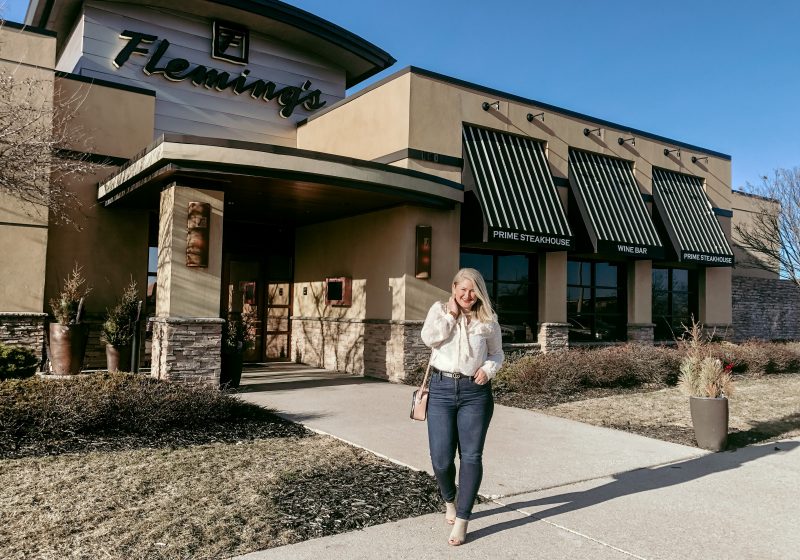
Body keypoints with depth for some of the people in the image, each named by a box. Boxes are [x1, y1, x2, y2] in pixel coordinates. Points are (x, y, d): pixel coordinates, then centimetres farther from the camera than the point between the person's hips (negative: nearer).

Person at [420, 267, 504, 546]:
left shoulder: (488, 320, 6)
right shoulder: (439, 309, 6)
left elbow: (497, 353, 14)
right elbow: (429, 337, -11)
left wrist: (488, 369, -6)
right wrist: (451, 314, -10)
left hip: (475, 392, 0)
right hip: (441, 389, 0)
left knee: (471, 456, -1)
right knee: (441, 458, 0)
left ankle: (461, 521, 10)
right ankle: (449, 501, 32)